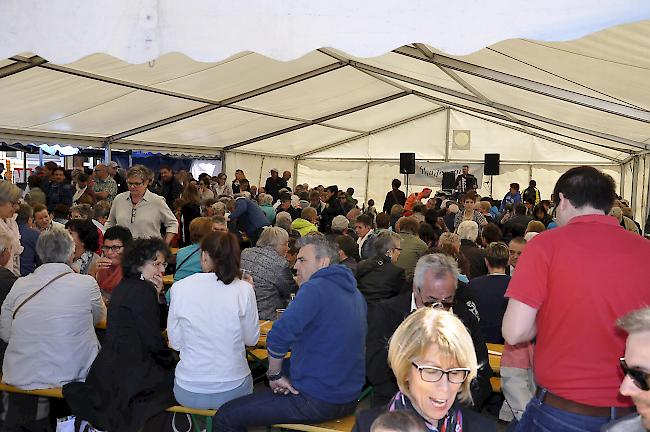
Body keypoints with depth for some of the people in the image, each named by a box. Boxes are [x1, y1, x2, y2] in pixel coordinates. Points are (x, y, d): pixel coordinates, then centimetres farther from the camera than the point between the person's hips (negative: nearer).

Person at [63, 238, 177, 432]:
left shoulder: (124, 287, 12)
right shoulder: (144, 291, -17)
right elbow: (153, 340, -17)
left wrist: (156, 295, 2)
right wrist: (172, 363, -1)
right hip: (128, 372, -9)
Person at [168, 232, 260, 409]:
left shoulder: (179, 288, -9)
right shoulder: (244, 290, -11)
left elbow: (175, 343, -2)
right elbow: (252, 339, 1)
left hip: (189, 394, 1)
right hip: (232, 391, -1)